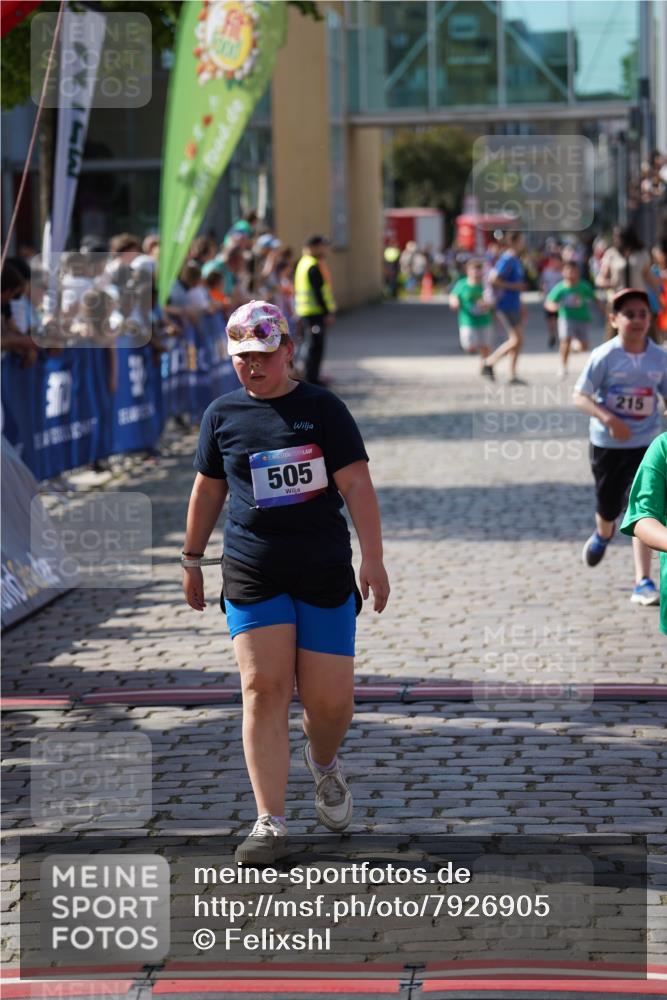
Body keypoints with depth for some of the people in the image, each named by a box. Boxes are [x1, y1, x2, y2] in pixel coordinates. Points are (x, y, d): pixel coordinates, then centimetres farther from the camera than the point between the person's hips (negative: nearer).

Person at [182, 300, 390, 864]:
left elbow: (357, 485, -4)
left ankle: (324, 764, 34)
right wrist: (192, 559, 21)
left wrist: (372, 559, -11)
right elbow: (208, 490, 18)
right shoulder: (223, 415, 7)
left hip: (325, 572, -1)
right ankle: (271, 824, -8)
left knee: (330, 700, -1)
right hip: (252, 574, 1)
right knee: (264, 689, -10)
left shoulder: (323, 409, 0)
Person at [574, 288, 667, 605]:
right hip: (607, 444, -1)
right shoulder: (604, 356, -13)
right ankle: (603, 534, 54)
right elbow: (580, 396, -14)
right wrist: (609, 418, -28)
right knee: (608, 506, 16)